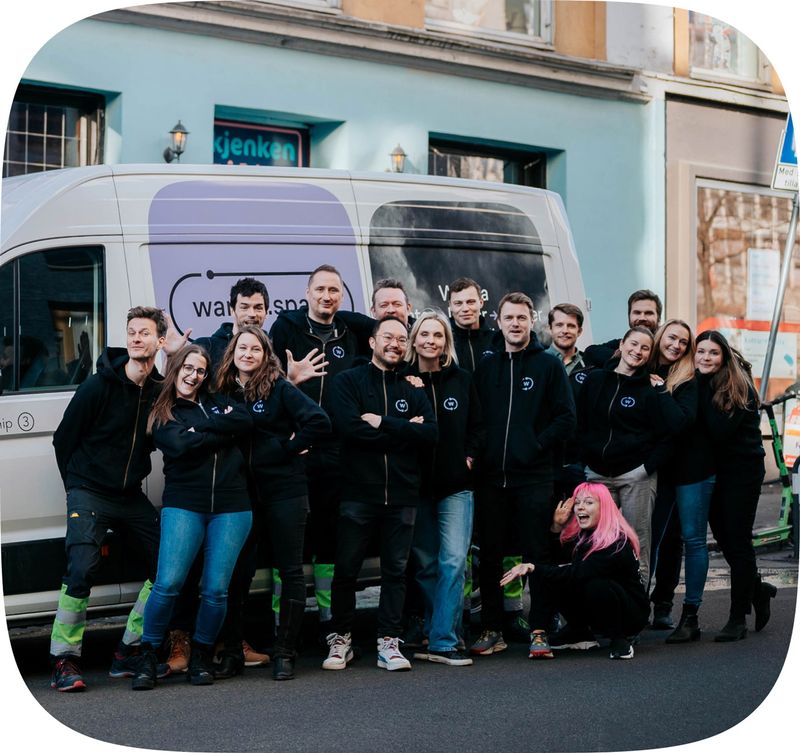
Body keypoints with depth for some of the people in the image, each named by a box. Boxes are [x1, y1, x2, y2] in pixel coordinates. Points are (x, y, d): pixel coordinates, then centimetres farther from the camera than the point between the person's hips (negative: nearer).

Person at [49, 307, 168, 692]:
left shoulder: (162, 392, 1)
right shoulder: (99, 386, -10)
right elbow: (63, 439, -2)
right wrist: (78, 487, 4)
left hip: (132, 497, 5)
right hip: (90, 495, -5)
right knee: (81, 570, -20)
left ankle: (129, 653, 12)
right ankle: (64, 660, -9)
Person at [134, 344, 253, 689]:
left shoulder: (216, 401, 18)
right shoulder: (162, 415, 9)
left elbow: (245, 421, -2)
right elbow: (180, 444, -12)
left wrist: (200, 425, -5)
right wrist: (224, 433, -5)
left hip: (231, 507, 2)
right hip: (183, 505, -2)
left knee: (215, 589, -3)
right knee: (167, 583, -14)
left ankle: (201, 657, 16)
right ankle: (147, 657, 1)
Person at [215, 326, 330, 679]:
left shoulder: (280, 389, -3)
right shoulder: (224, 391, 9)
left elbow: (319, 422, -11)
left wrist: (289, 448, -8)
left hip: (284, 490, -3)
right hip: (241, 491, 4)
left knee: (290, 570, 0)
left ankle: (285, 652, 7)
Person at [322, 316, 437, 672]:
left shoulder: (413, 389, 12)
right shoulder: (349, 381, 2)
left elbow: (430, 434, -4)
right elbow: (348, 426, -15)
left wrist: (382, 423, -12)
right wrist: (403, 431, -11)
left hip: (402, 495, 3)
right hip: (358, 492, -2)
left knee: (396, 571, 5)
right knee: (346, 570, 4)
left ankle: (388, 642, 12)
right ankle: (341, 639, 19)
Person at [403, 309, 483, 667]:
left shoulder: (462, 380, 7)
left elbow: (476, 426, 12)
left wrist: (469, 456, 0)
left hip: (456, 485, 1)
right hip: (417, 485, 0)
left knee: (453, 561, -9)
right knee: (425, 564, 6)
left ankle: (442, 641, -6)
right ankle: (433, 635, 19)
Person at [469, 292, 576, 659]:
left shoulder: (548, 364, 3)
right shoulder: (486, 366, 12)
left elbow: (566, 418, -1)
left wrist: (536, 444, -9)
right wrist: (476, 450, 0)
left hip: (534, 477, -3)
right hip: (491, 477, 3)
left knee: (536, 555, -1)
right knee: (489, 556, 6)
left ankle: (541, 629, 6)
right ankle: (491, 631, 14)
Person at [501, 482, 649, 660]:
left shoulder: (617, 543, -26)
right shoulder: (578, 534, -2)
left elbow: (577, 574, -35)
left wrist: (533, 567, -40)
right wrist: (556, 526, -18)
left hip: (632, 614, -6)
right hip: (593, 612, 6)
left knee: (596, 585, -35)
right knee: (551, 579, -12)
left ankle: (620, 638, -12)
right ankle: (580, 634, 5)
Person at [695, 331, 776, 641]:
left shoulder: (738, 386, -14)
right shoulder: (698, 384, 4)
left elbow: (720, 430, -25)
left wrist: (705, 390, -19)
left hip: (742, 470, -6)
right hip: (713, 470, 6)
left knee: (737, 542, -3)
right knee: (723, 537, 11)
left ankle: (738, 619, 4)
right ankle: (758, 589, 35)